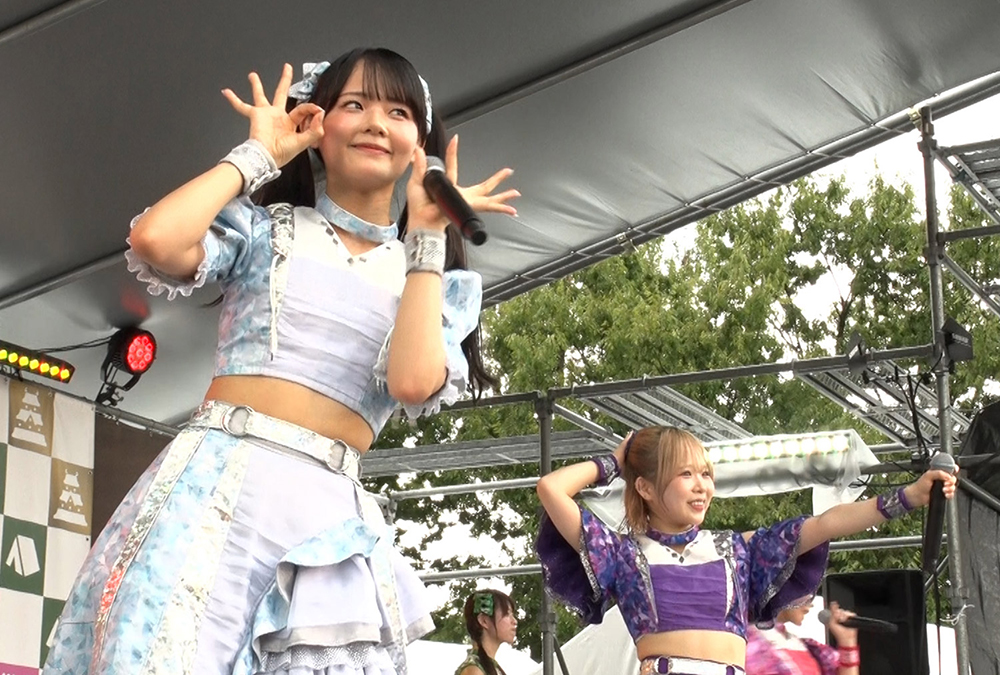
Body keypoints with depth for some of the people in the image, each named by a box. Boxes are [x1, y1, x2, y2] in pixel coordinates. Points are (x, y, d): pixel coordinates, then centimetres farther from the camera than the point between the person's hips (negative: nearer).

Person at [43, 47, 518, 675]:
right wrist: (259, 153, 3)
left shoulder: (432, 275, 15)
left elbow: (414, 381, -7)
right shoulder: (264, 225, 11)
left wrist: (427, 234, 1)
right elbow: (155, 240, -11)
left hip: (331, 517, 2)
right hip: (213, 482, -2)